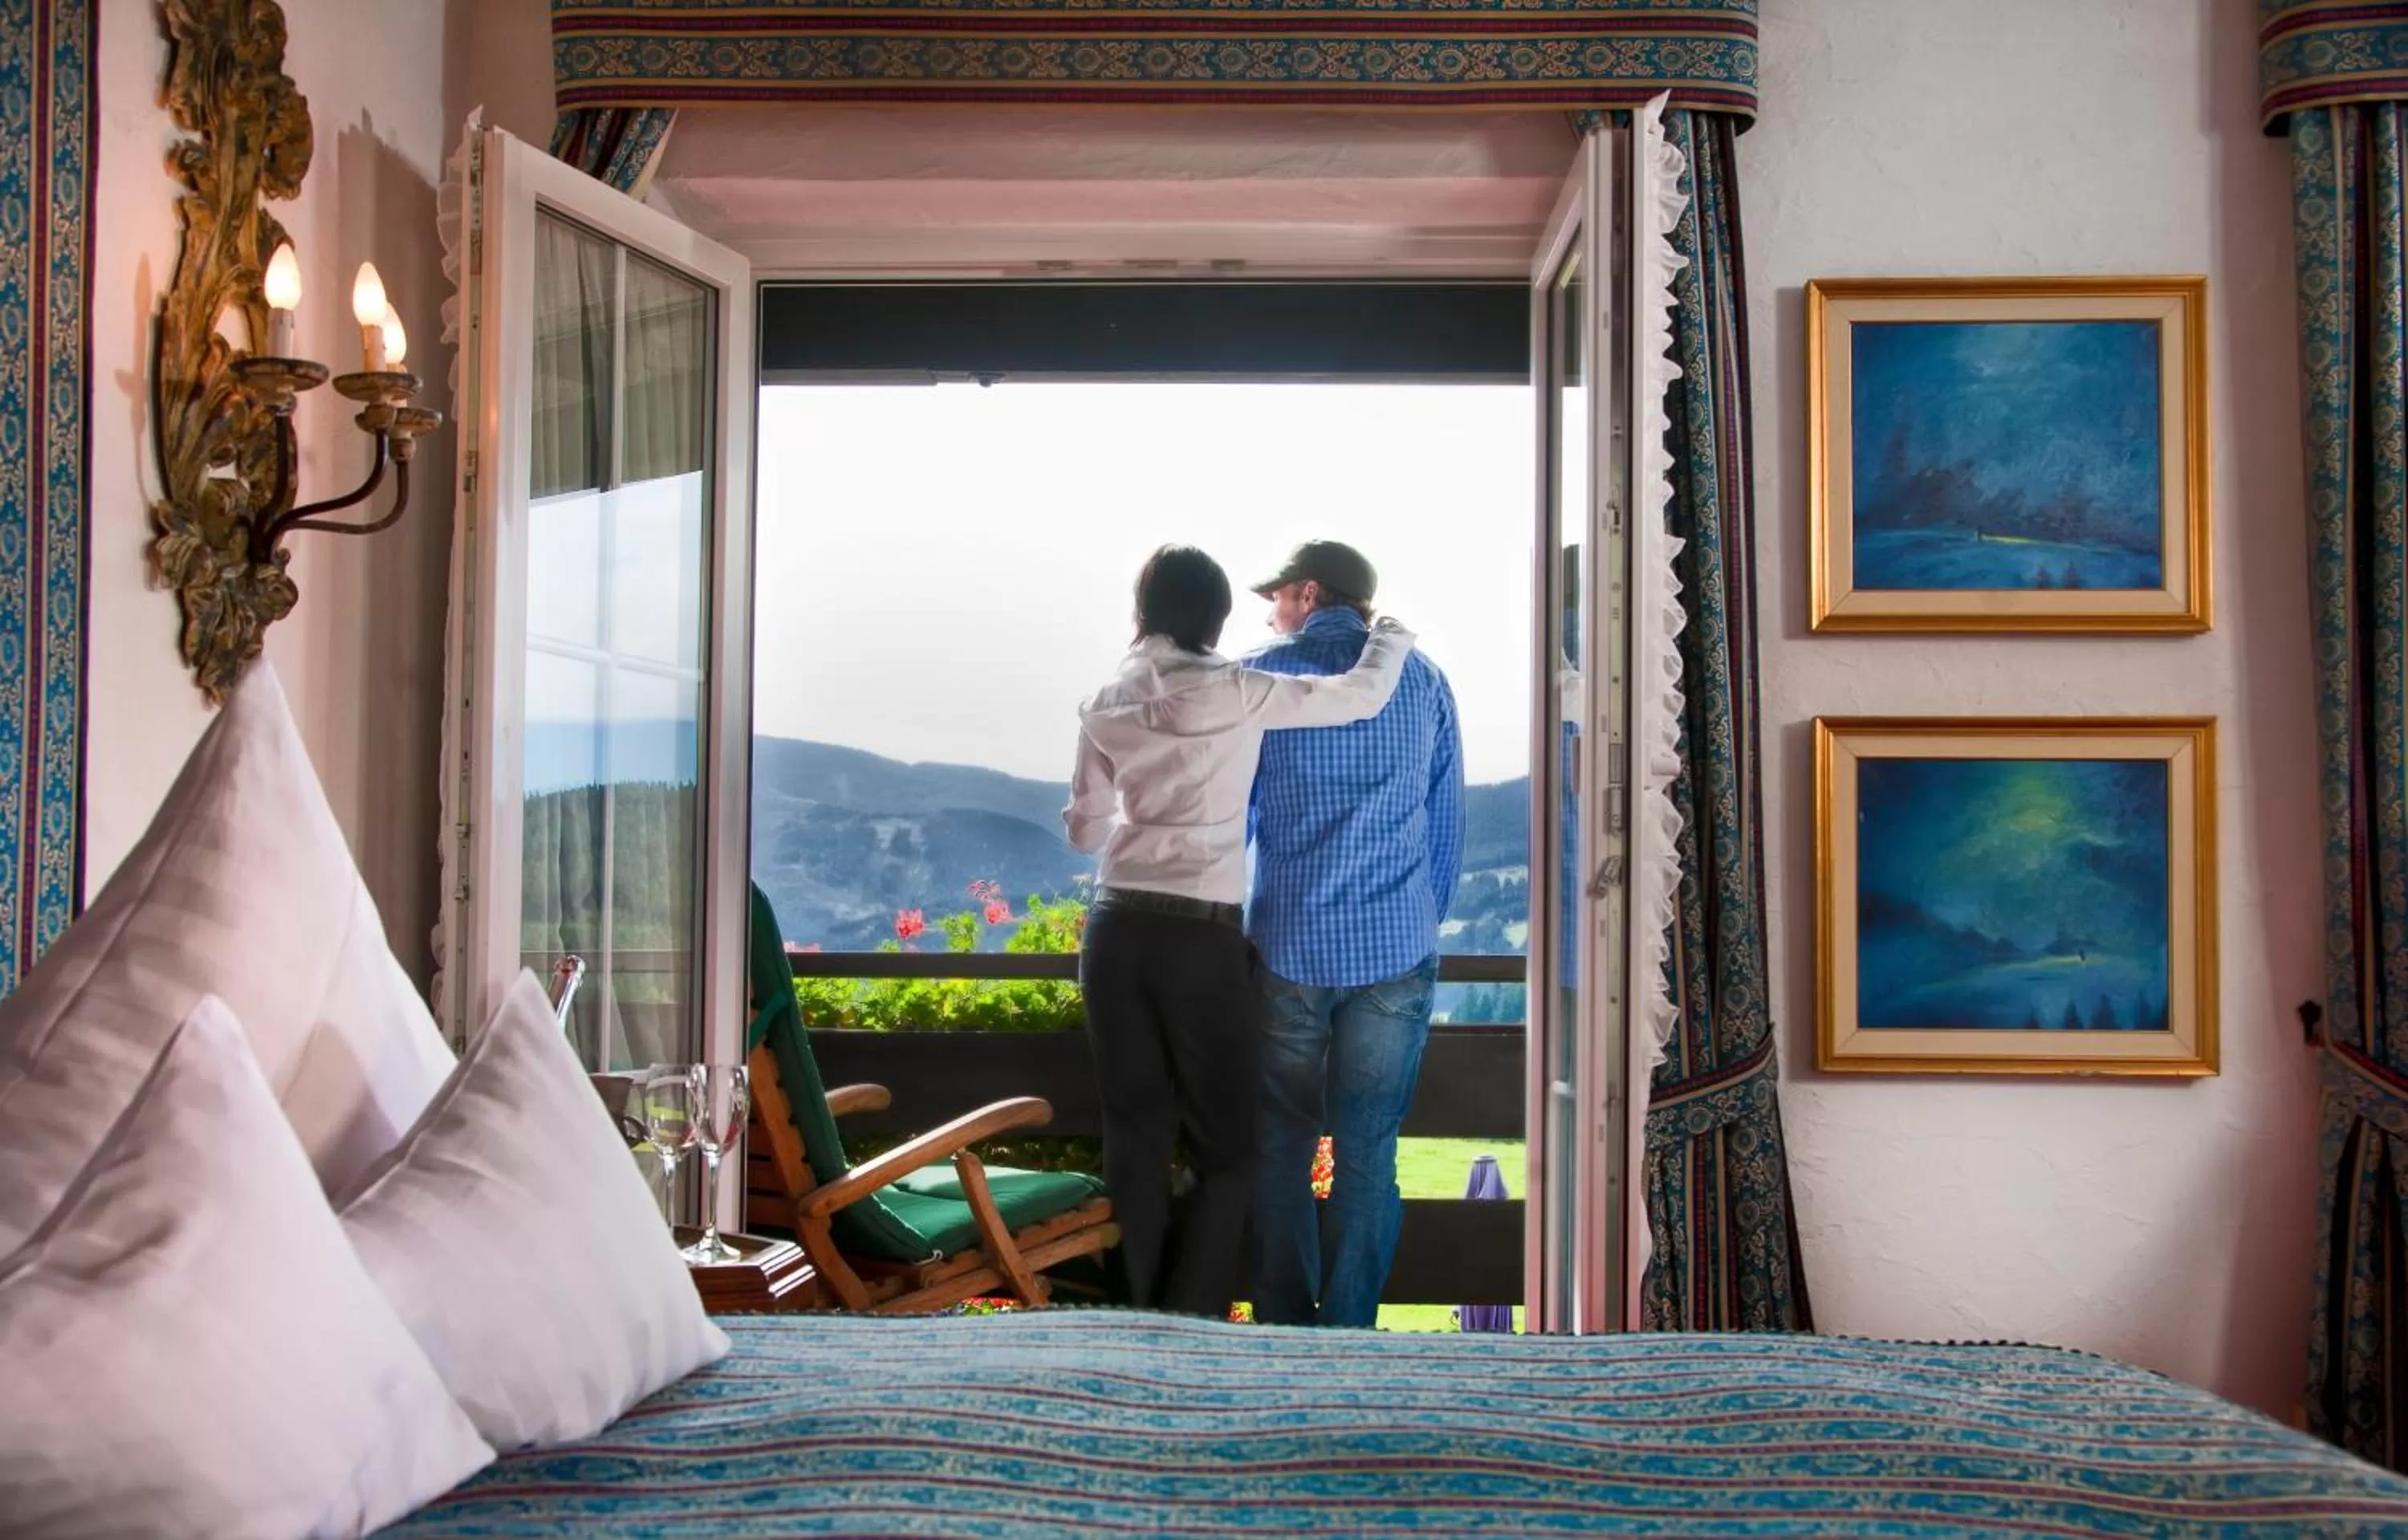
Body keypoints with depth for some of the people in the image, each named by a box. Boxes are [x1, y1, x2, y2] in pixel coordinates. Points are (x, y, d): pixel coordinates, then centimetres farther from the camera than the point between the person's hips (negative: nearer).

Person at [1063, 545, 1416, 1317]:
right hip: (1200, 937, -5)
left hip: (1116, 929, 5)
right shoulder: (1233, 694, -7)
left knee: (1135, 1136, 10)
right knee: (1226, 1145, 7)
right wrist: (1390, 638, 18)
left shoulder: (1107, 704, 7)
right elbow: (1362, 696, -2)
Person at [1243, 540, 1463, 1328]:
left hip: (1289, 946, -1)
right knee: (1367, 1155, 5)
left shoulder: (1262, 677, 1)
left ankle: (1284, 1329, 13)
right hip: (1397, 949, 1)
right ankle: (1350, 1329, 7)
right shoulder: (1422, 680, 7)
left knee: (1282, 1146, 10)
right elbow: (1447, 822, 10)